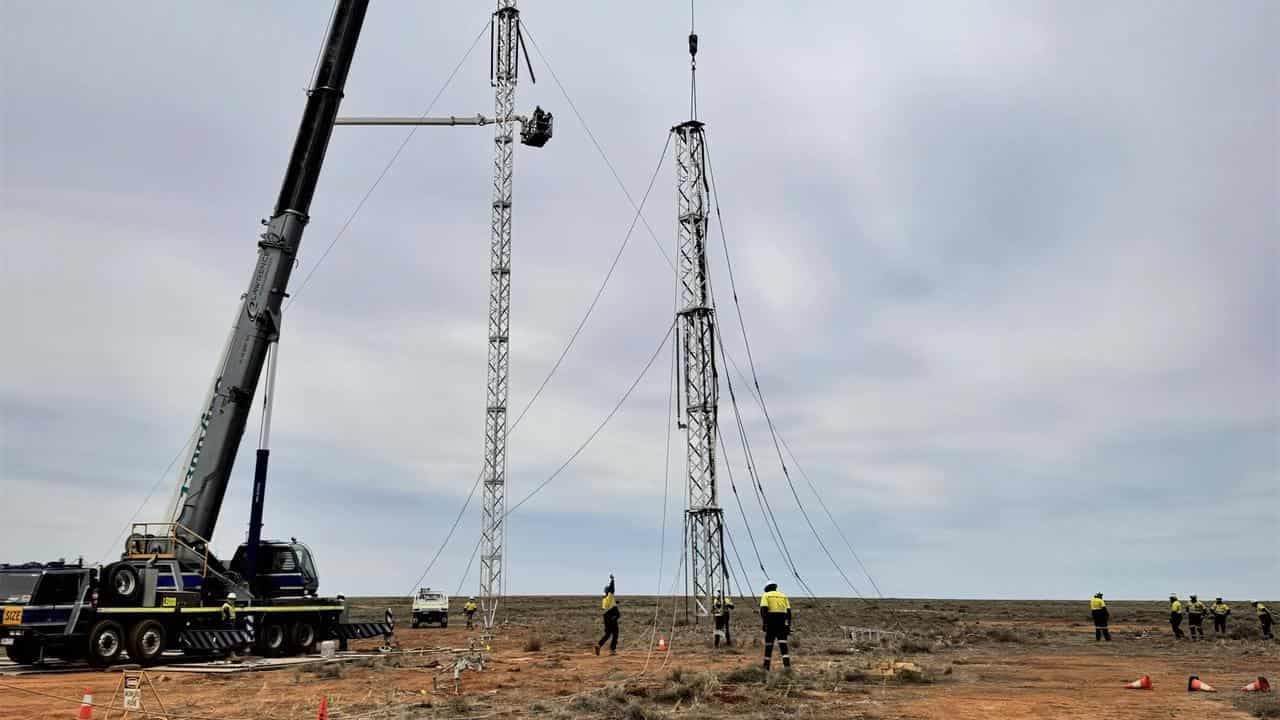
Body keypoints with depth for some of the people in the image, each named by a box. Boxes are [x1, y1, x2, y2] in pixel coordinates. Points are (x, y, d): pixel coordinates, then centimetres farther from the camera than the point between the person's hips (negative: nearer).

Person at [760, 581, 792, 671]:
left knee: (769, 644, 9)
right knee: (783, 644, -3)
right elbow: (788, 611, 11)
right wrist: (788, 625, 12)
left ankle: (766, 665, 14)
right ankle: (787, 664, -19)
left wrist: (763, 623, -14)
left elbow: (763, 609, -10)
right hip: (782, 623, 2)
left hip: (771, 623, -2)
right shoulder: (783, 596, 18)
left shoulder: (766, 595, 6)